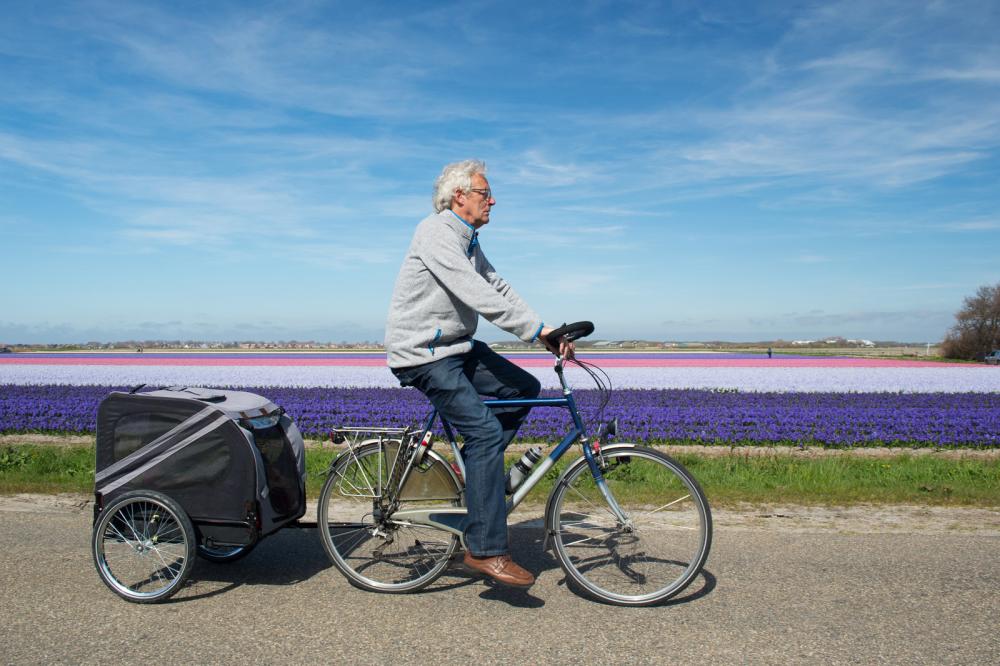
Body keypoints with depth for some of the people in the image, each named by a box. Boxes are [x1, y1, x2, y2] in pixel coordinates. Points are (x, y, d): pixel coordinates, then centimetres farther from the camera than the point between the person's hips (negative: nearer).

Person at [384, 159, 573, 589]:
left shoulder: (468, 240, 15)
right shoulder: (436, 232, -16)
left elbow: (498, 289, 11)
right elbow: (476, 295, -27)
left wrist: (546, 334, 0)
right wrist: (537, 329, -28)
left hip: (457, 347, 10)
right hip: (423, 355, -9)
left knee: (525, 389, 3)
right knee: (485, 429, -18)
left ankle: (475, 468, 13)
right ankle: (485, 550, -12)